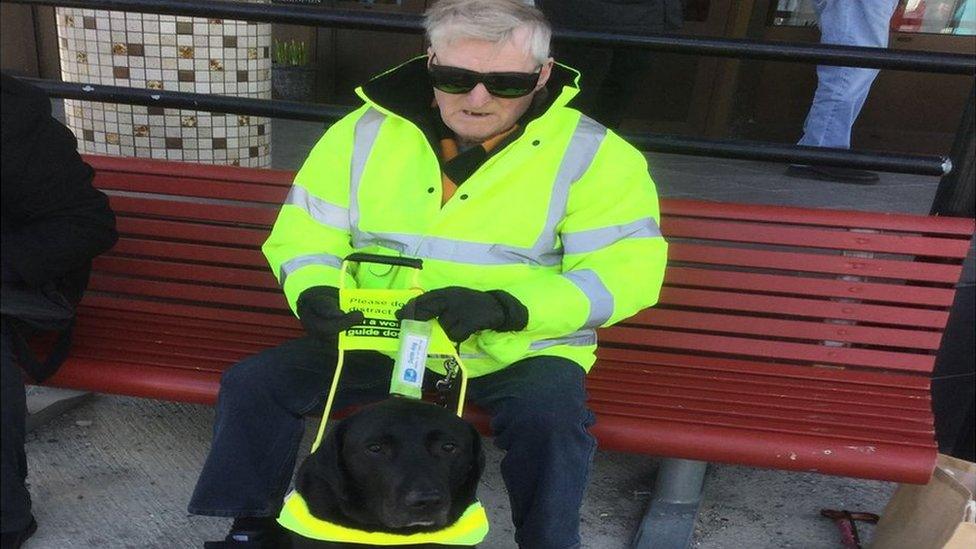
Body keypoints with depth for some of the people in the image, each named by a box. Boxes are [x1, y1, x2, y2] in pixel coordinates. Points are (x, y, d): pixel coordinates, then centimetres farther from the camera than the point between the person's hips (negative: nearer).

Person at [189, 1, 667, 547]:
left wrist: (507, 307, -26)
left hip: (519, 353, -2)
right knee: (252, 385, -10)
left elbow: (628, 270, -12)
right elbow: (304, 235, 7)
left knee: (551, 418, -31)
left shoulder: (591, 154, -6)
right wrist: (314, 292, -17)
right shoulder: (364, 132, 1)